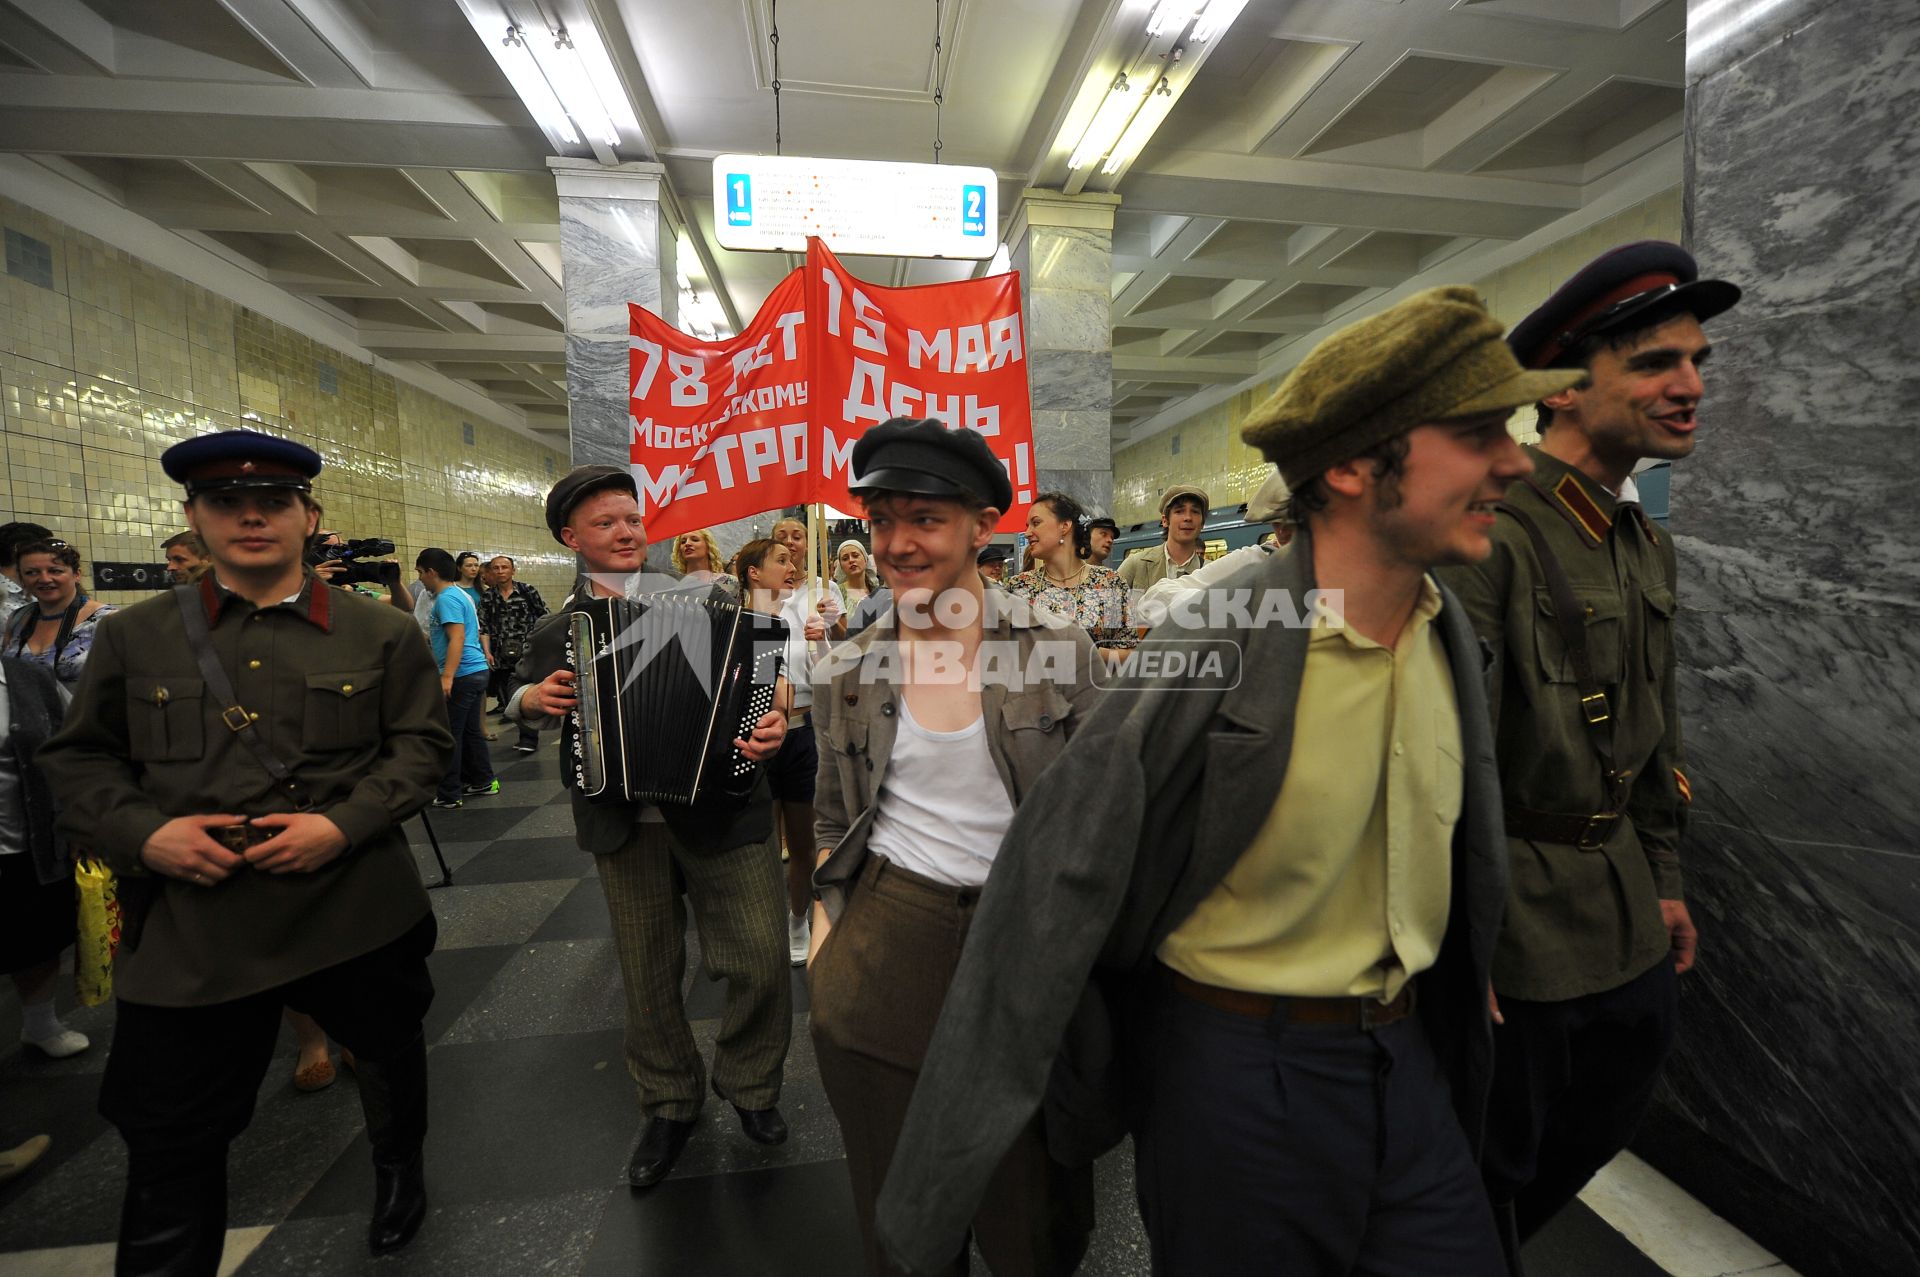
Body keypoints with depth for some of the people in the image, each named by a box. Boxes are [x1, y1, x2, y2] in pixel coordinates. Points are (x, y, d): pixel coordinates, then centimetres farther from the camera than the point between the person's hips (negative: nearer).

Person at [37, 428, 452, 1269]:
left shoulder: (382, 634, -1)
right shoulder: (132, 636, 3)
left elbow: (421, 744, -2)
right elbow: (77, 758, 8)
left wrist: (344, 824, -16)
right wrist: (142, 833, -11)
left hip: (356, 910, 0)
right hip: (188, 932, 0)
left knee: (392, 1051, 22)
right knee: (169, 1142, 9)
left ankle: (400, 1170, 52)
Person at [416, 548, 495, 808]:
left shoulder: (447, 598, -14)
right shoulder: (460, 594, 16)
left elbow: (457, 638, -24)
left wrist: (447, 676, -29)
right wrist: (428, 637, 41)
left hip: (462, 674, -10)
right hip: (476, 671, 10)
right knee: (471, 730, 16)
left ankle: (448, 795, 5)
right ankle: (483, 781, 24)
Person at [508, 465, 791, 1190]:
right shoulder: (553, 632, 6)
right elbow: (526, 700, 22)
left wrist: (771, 721, -19)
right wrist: (533, 698, -1)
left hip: (720, 808, -1)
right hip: (624, 826, 2)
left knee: (762, 958, 0)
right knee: (647, 975, 15)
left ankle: (749, 1085, 29)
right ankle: (669, 1104, 39)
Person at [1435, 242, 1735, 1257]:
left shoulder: (1648, 545, 9)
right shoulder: (1488, 532, -21)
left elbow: (1656, 729, 17)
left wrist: (1665, 880, 16)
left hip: (1626, 916, 9)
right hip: (1514, 918, -9)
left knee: (1599, 1133, 26)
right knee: (1494, 1165, 11)